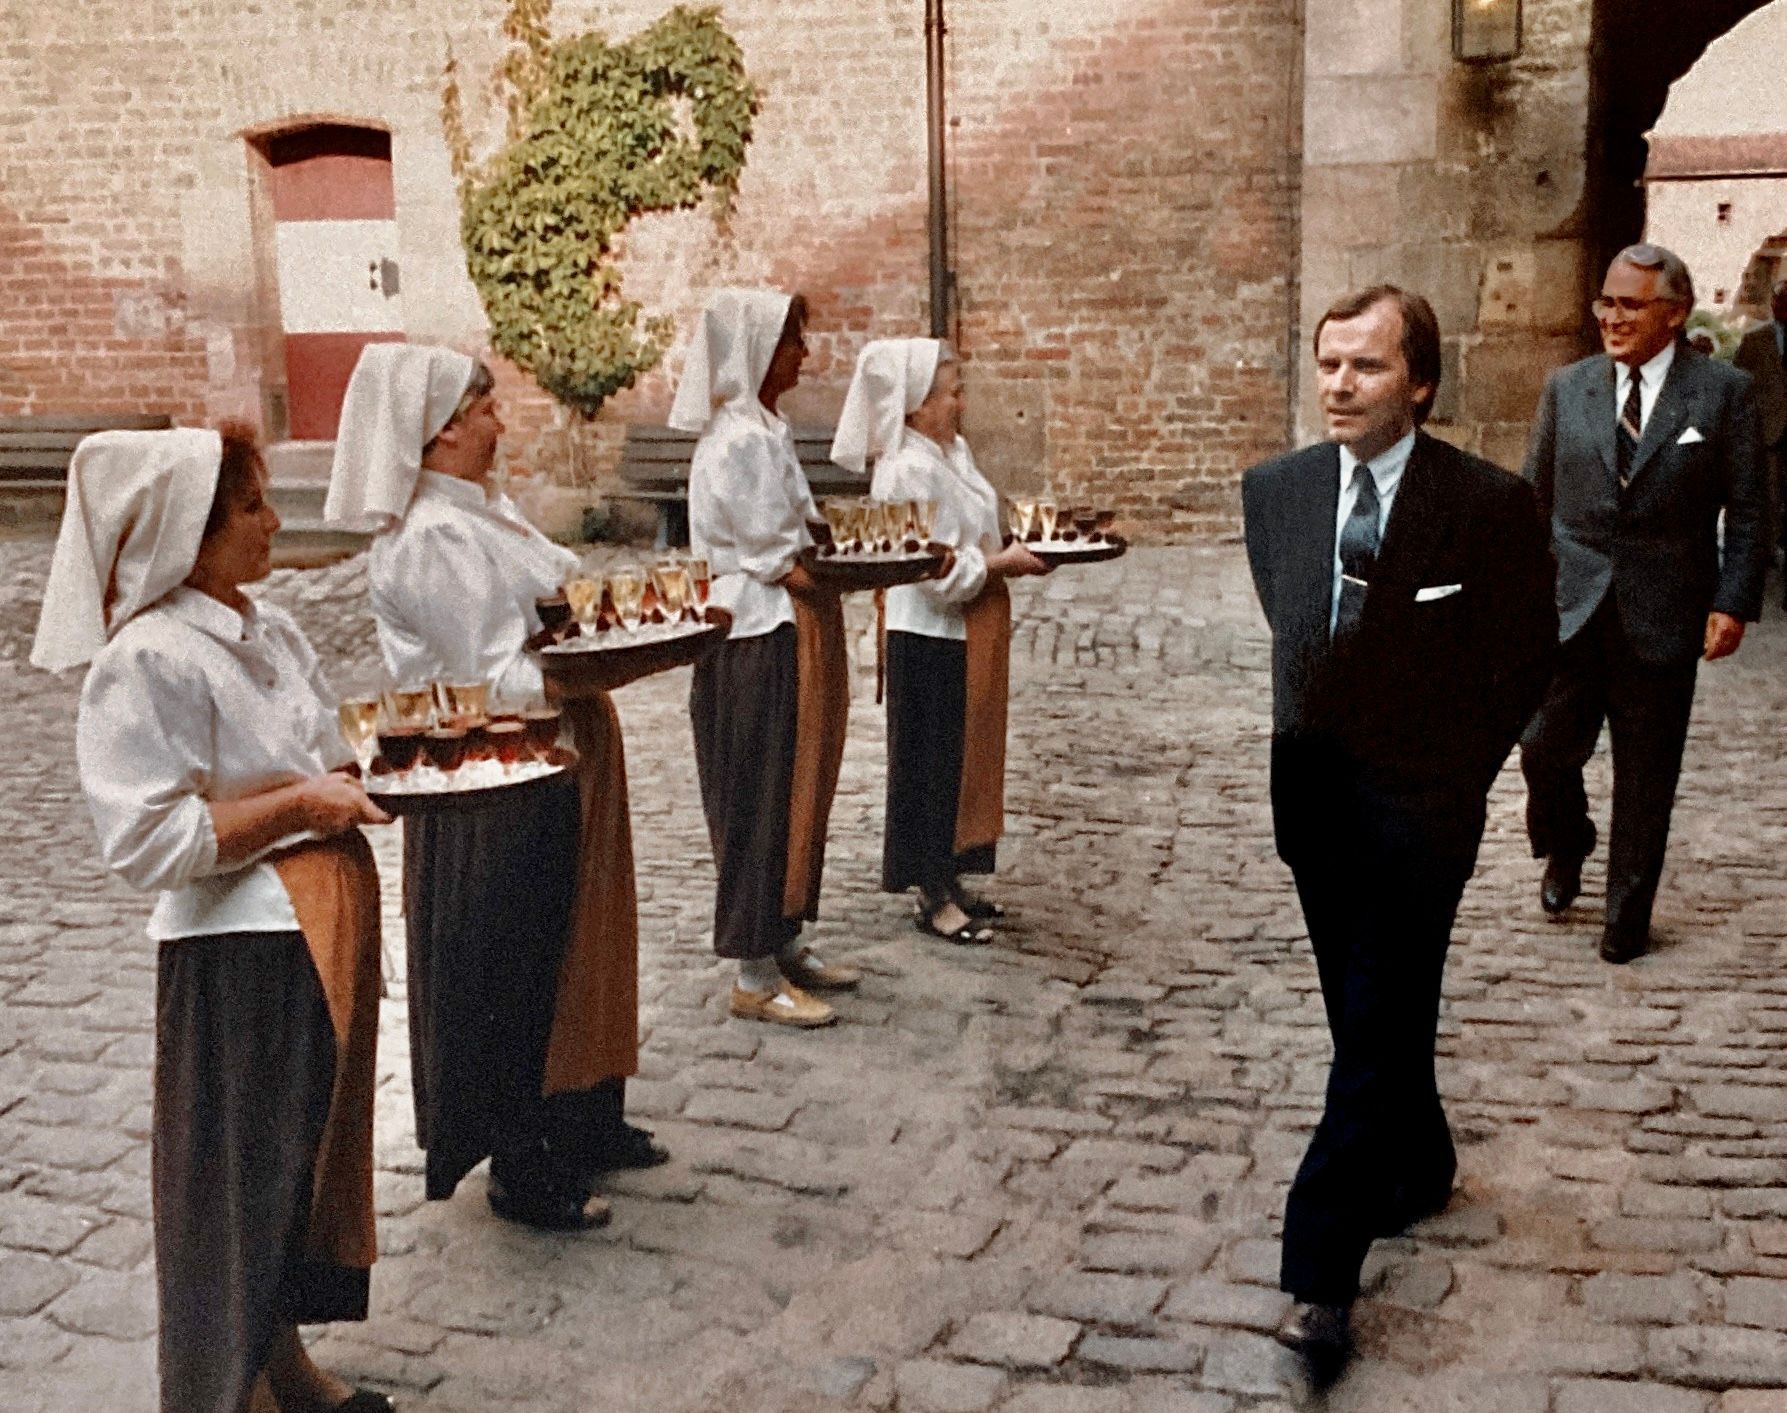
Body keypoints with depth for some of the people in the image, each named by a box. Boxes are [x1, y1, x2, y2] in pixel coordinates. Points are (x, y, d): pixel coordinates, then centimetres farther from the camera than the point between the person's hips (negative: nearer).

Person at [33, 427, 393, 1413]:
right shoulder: (148, 660, -18)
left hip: (321, 929, 9)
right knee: (237, 1178, 5)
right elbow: (148, 843, -22)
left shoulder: (270, 631, 9)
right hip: (238, 954, -8)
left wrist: (358, 778, 1)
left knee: (308, 1153, 19)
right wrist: (300, 803, -20)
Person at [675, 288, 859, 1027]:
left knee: (794, 792, 16)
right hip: (761, 641, -10)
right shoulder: (739, 440, -17)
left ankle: (783, 944, 27)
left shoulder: (764, 430, 14)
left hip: (790, 637, 10)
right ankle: (755, 977, 6)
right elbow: (767, 562, -20)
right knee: (763, 799, -3)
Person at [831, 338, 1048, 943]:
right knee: (932, 762, 0)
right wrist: (1005, 563, -17)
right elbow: (937, 569, -22)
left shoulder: (954, 451, 10)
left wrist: (1013, 549, 4)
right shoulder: (909, 471, -19)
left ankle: (948, 882, 26)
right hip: (930, 638, -9)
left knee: (963, 756, 15)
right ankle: (934, 897, 11)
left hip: (967, 634, 10)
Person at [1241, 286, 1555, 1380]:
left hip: (1419, 802, -5)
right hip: (1314, 793, 5)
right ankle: (1422, 1169, 42)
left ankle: (1322, 1277, -3)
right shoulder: (1275, 489, 2)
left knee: (1379, 1031, -5)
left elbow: (1528, 657, -3)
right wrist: (1317, 727, 13)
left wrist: (1456, 769, -2)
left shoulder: (1490, 503, -12)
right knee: (1367, 1014, 18)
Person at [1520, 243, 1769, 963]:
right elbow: (1535, 499, 11)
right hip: (1571, 608, 2)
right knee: (1544, 748, -2)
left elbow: (1746, 510, 0)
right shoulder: (1567, 388, 6)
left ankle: (1627, 916, 23)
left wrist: (1734, 602, -9)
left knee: (1646, 776, 7)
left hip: (1663, 618, -2)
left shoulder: (1724, 392, -1)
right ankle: (1565, 849, 31)